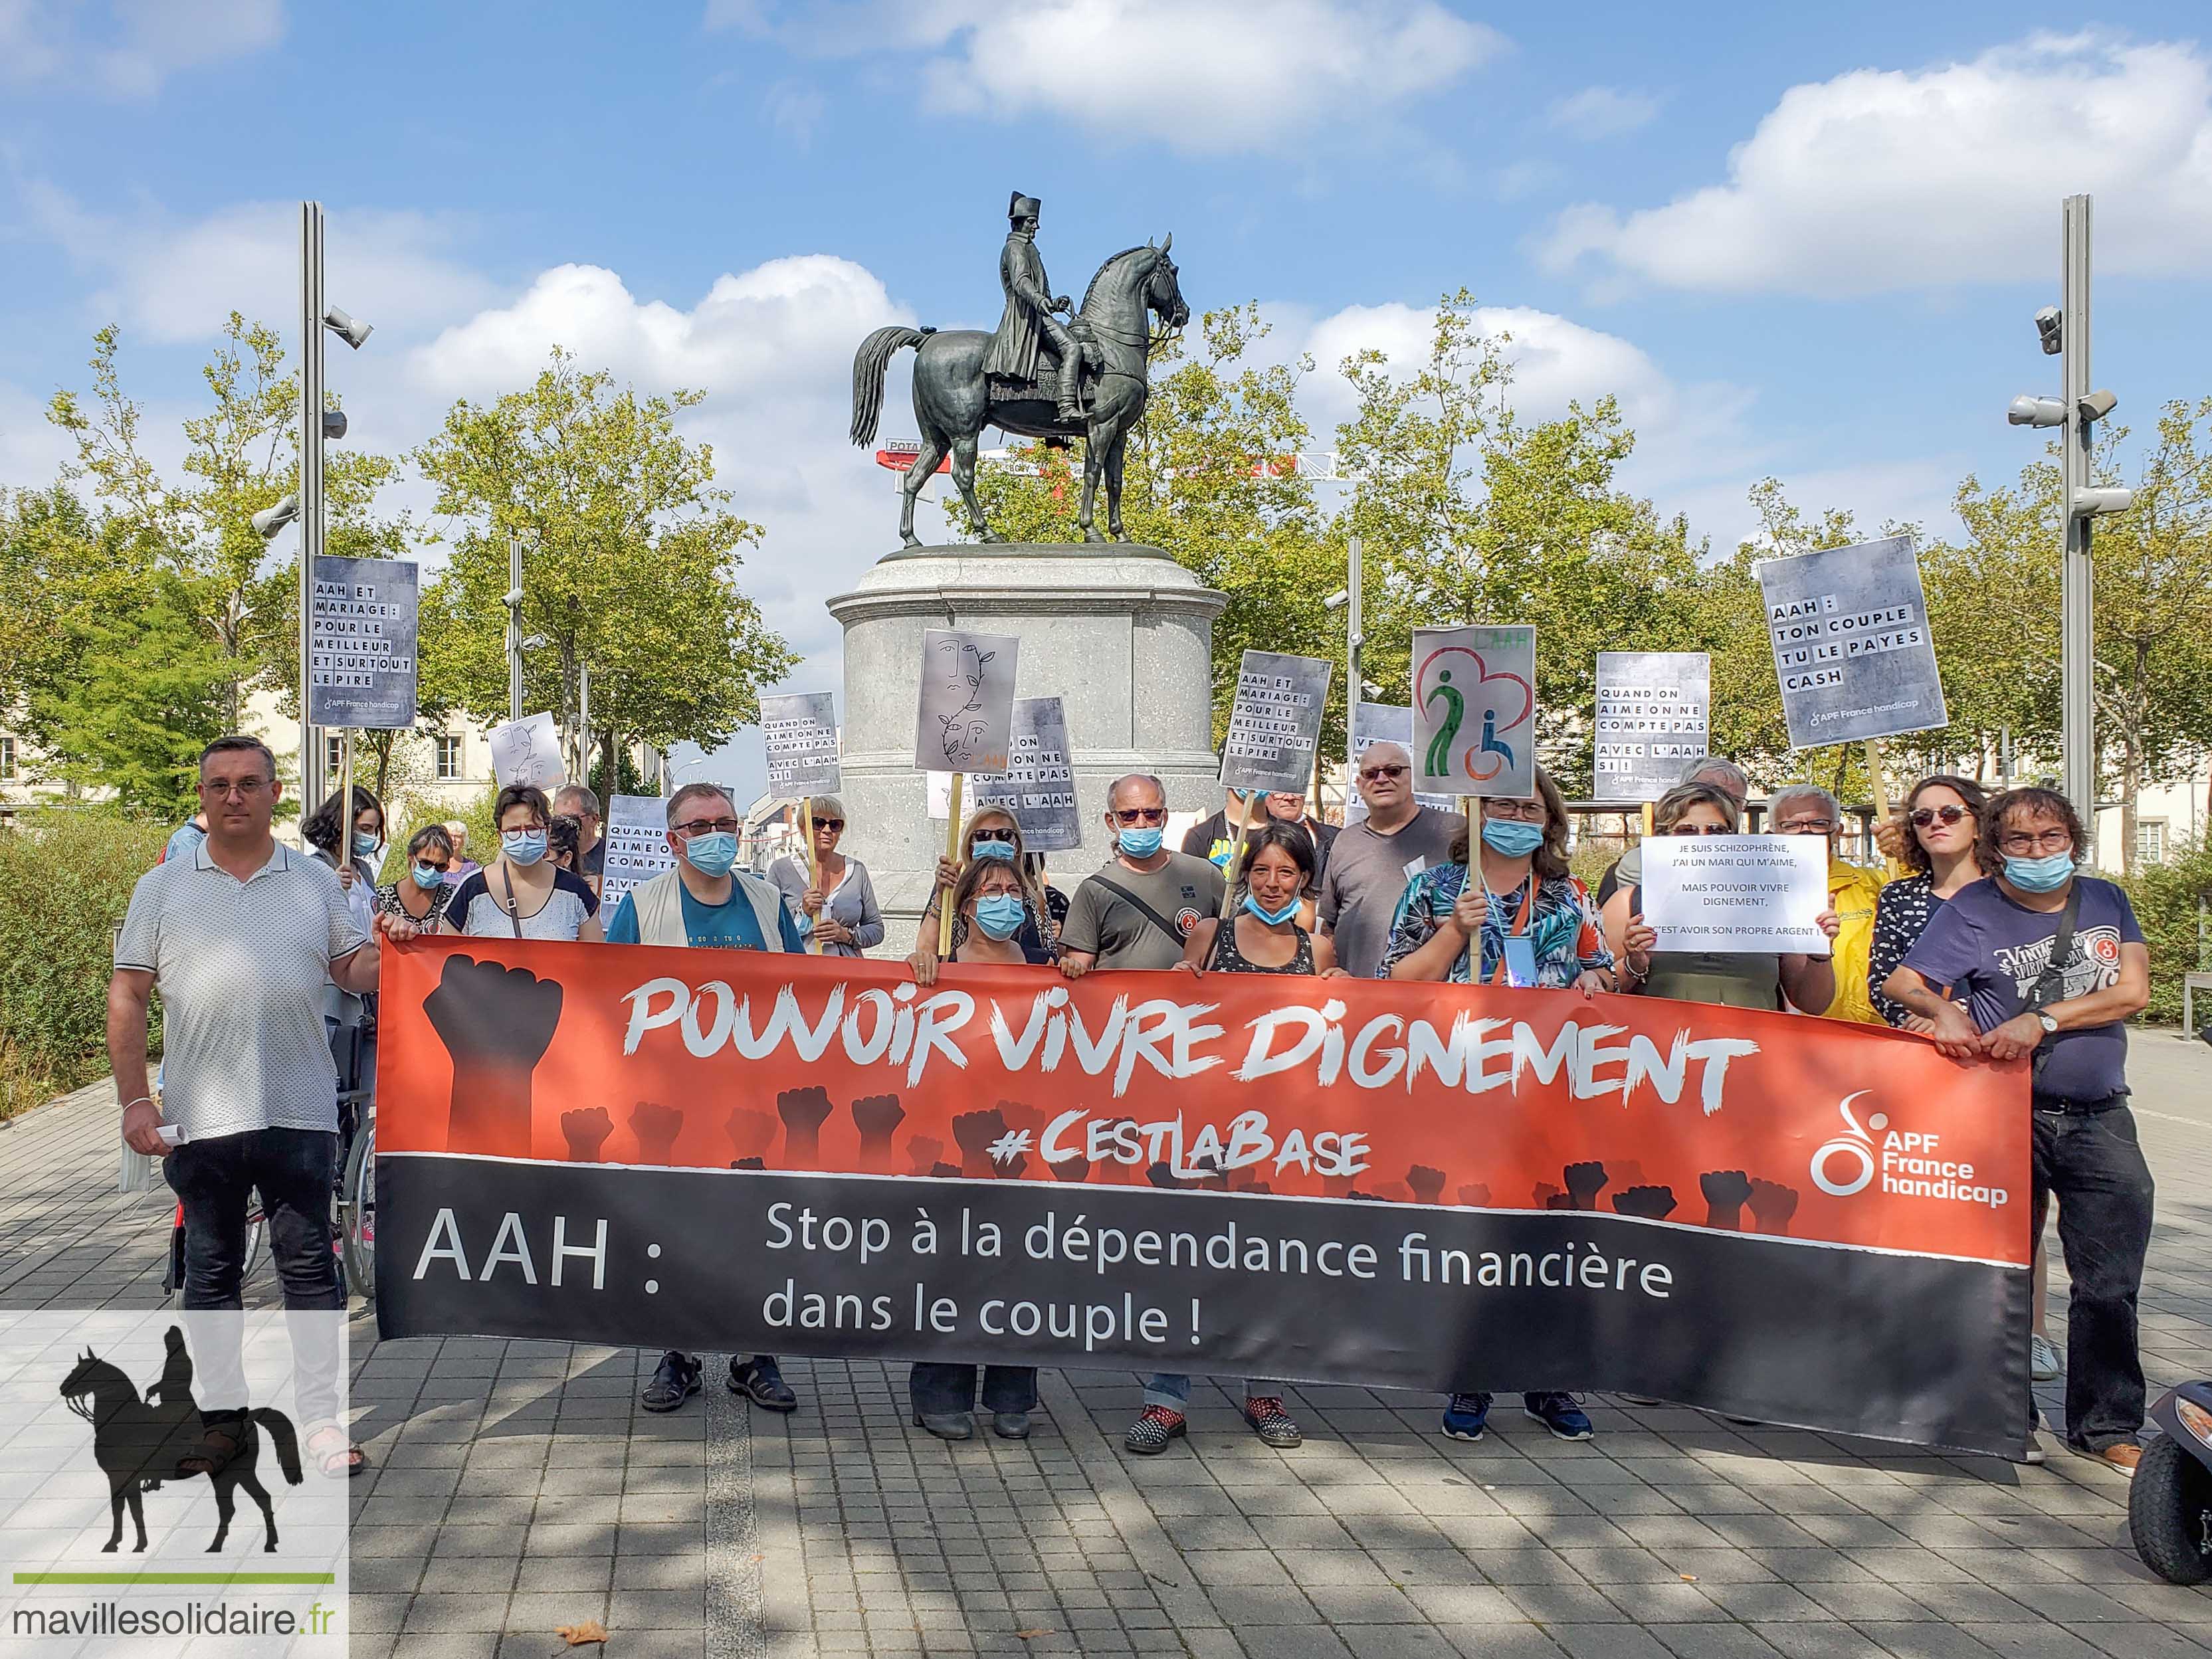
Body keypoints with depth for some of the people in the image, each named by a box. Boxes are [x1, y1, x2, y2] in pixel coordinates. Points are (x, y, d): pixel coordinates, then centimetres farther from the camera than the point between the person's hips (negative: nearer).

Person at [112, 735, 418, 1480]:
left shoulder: (316, 881, 8)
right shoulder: (163, 888, 6)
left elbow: (352, 972, 12)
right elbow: (128, 996, 4)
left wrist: (385, 947, -12)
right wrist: (134, 1099, -4)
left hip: (300, 1112, 0)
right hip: (200, 1117, 0)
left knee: (309, 1266, 3)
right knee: (211, 1270, 10)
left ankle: (321, 1419, 11)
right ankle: (222, 1416, 21)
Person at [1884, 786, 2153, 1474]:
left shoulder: (2105, 901, 8)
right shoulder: (1972, 911, 0)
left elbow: (2133, 992, -4)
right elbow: (1902, 982, -8)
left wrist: (2042, 1018, -15)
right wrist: (1944, 1009, -29)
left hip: (2099, 1119, 3)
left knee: (2110, 1282, 3)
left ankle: (2105, 1426, 15)